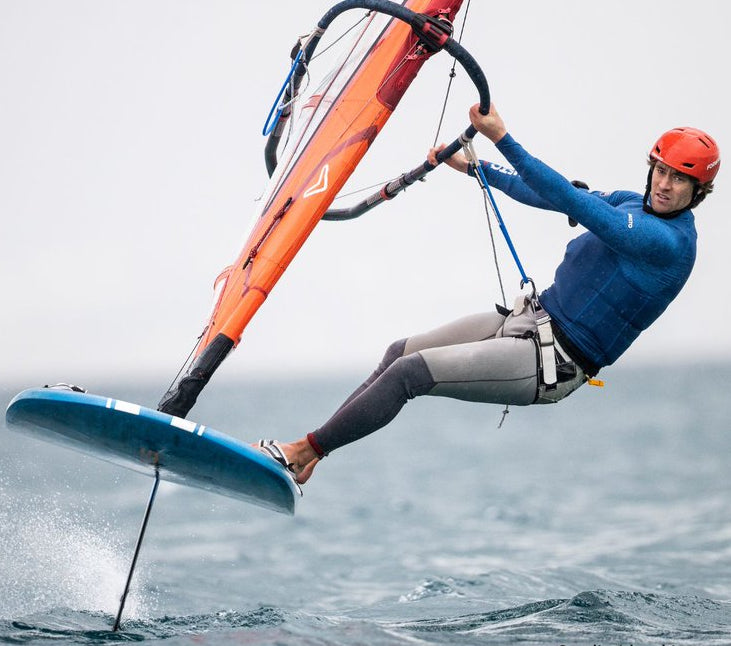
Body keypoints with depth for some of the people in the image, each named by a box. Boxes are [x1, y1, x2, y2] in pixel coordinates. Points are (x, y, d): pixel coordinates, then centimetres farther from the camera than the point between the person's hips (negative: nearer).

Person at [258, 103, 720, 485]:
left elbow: (573, 201, -27)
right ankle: (313, 450, 16)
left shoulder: (671, 242, -21)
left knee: (410, 372, -17)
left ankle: (304, 450, -6)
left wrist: (501, 137, -28)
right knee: (400, 352, 10)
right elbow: (545, 195, 17)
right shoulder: (631, 203, 8)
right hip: (533, 316, 10)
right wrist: (472, 167, 16)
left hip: (550, 365, -10)